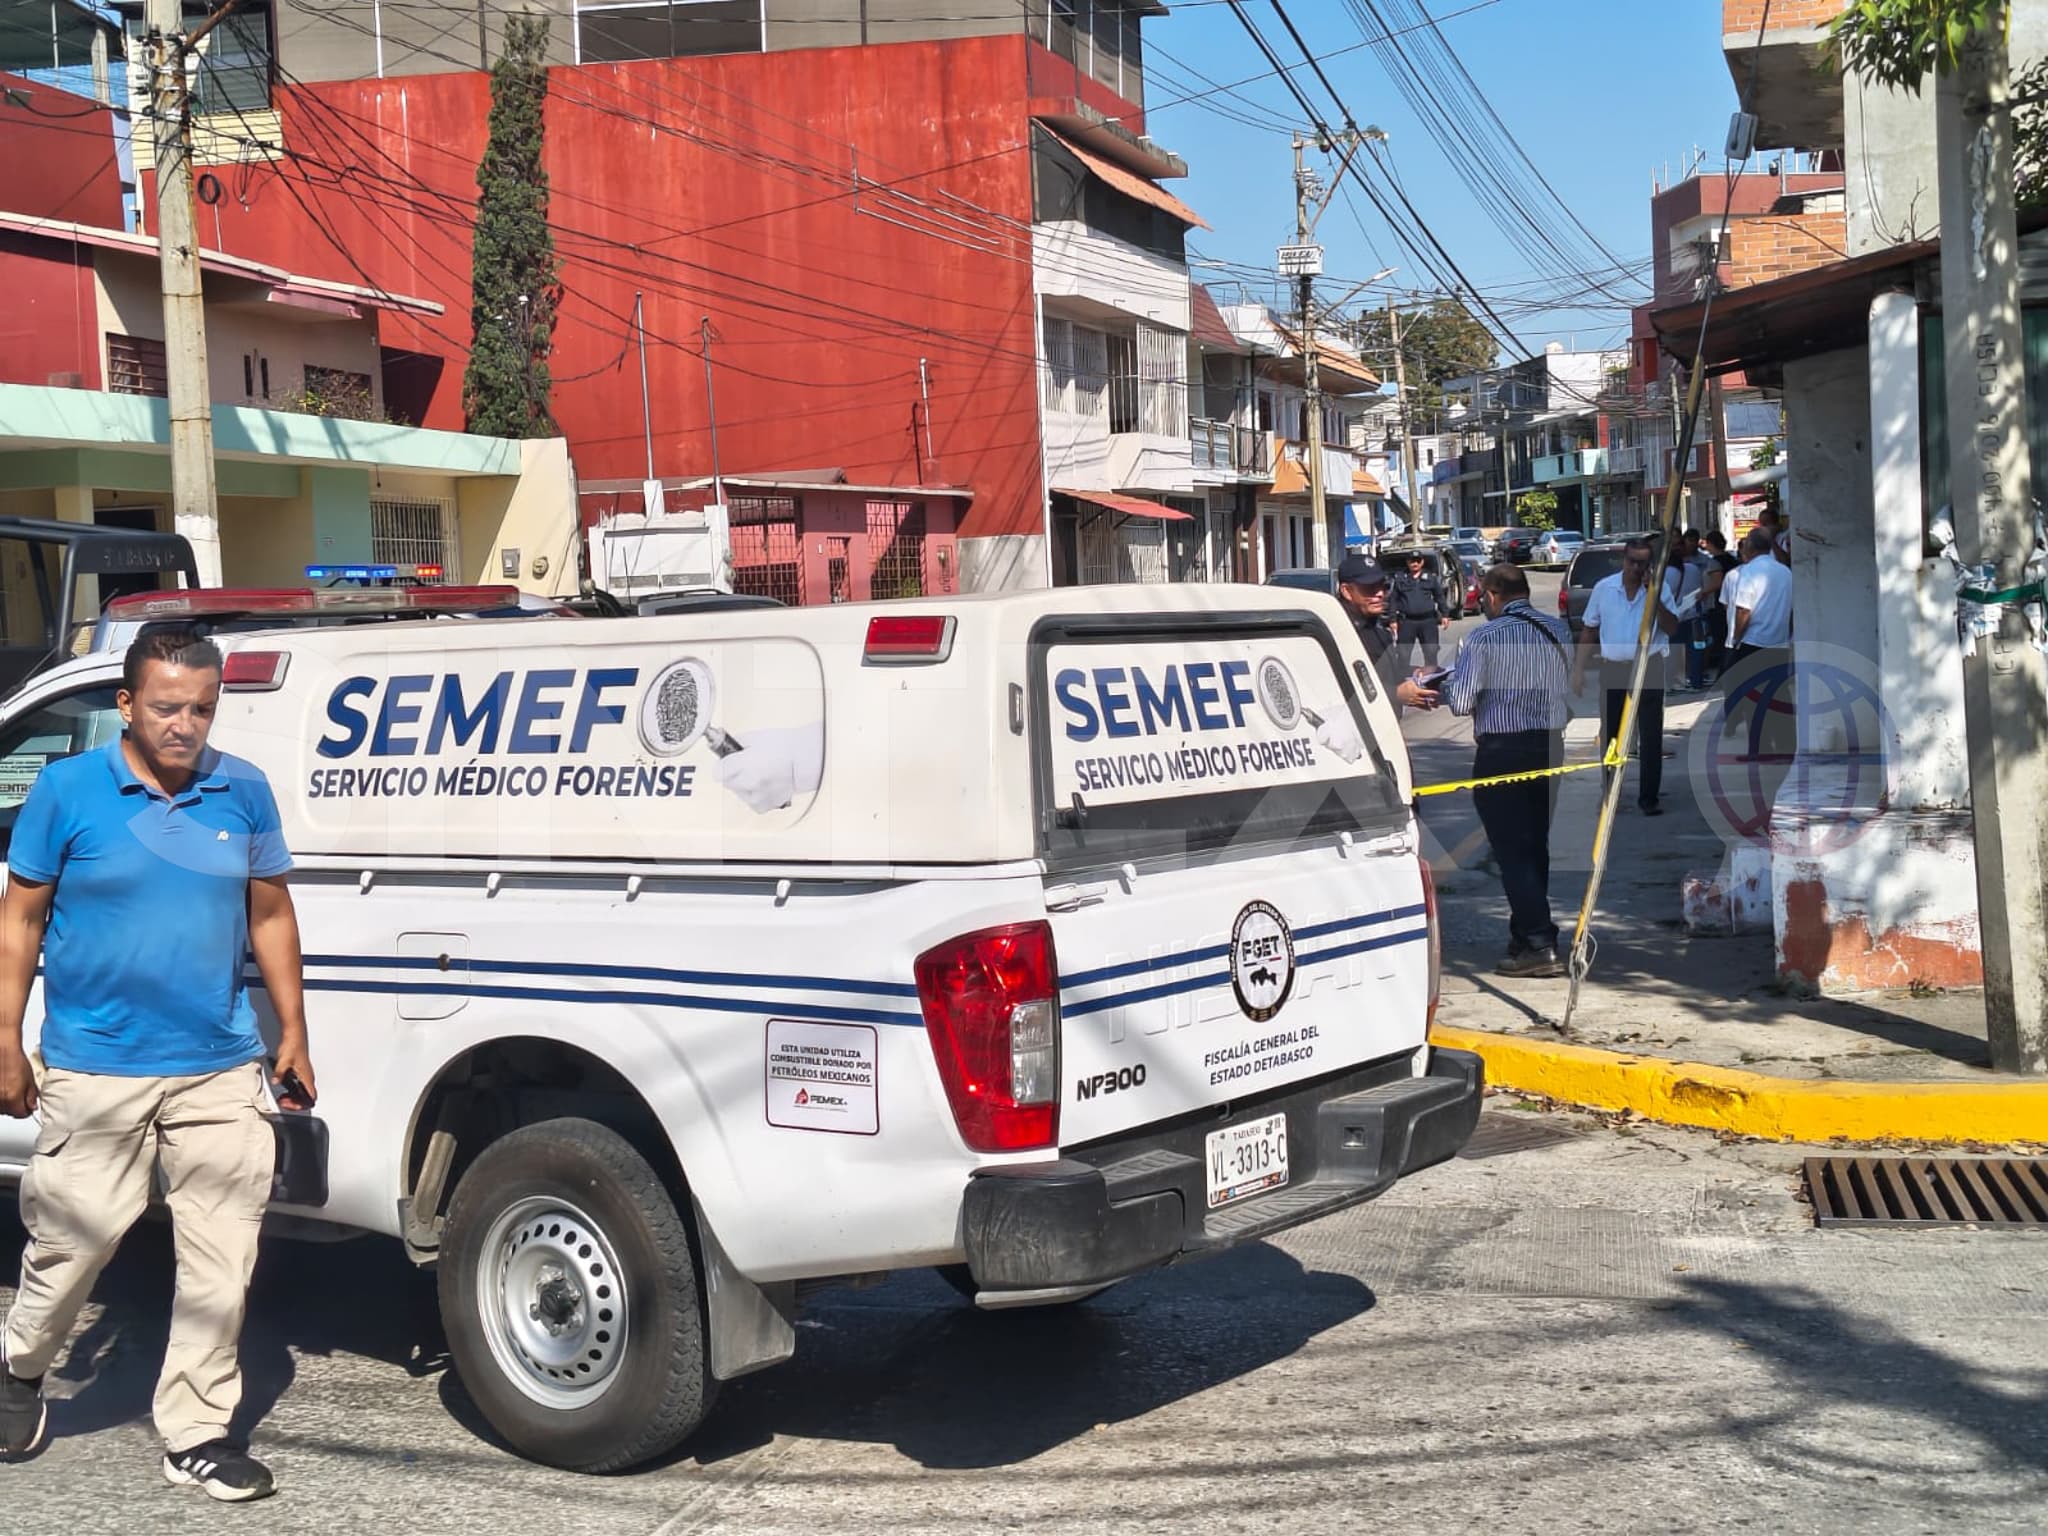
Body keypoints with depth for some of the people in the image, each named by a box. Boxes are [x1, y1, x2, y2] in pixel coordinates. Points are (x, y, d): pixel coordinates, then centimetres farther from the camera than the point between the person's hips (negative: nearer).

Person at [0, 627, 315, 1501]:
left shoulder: (244, 793, 4)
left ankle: (195, 1435, 17)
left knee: (221, 1258, 4)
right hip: (95, 1072, -3)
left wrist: (292, 1032, 11)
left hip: (220, 1073, 3)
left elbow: (270, 917, 13)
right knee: (77, 1234, 5)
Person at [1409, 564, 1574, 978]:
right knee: (1536, 846, 16)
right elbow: (1569, 693, 13)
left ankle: (1540, 945, -10)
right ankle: (1526, 934, 25)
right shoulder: (1558, 631, 5)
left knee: (1512, 851, -3)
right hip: (1549, 747, 6)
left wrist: (1443, 688, 8)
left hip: (1501, 753, -6)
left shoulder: (1483, 637, -12)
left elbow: (1460, 702, -13)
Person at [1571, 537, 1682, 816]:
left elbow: (1672, 628, -9)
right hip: (1613, 669, 2)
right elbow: (1589, 630, 9)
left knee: (1651, 737, -3)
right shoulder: (1603, 588, 2)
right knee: (1610, 735, 9)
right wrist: (1579, 668, 4)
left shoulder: (1659, 588, -1)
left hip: (1649, 669, -2)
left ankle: (1649, 797, 1)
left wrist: (1654, 597, -17)